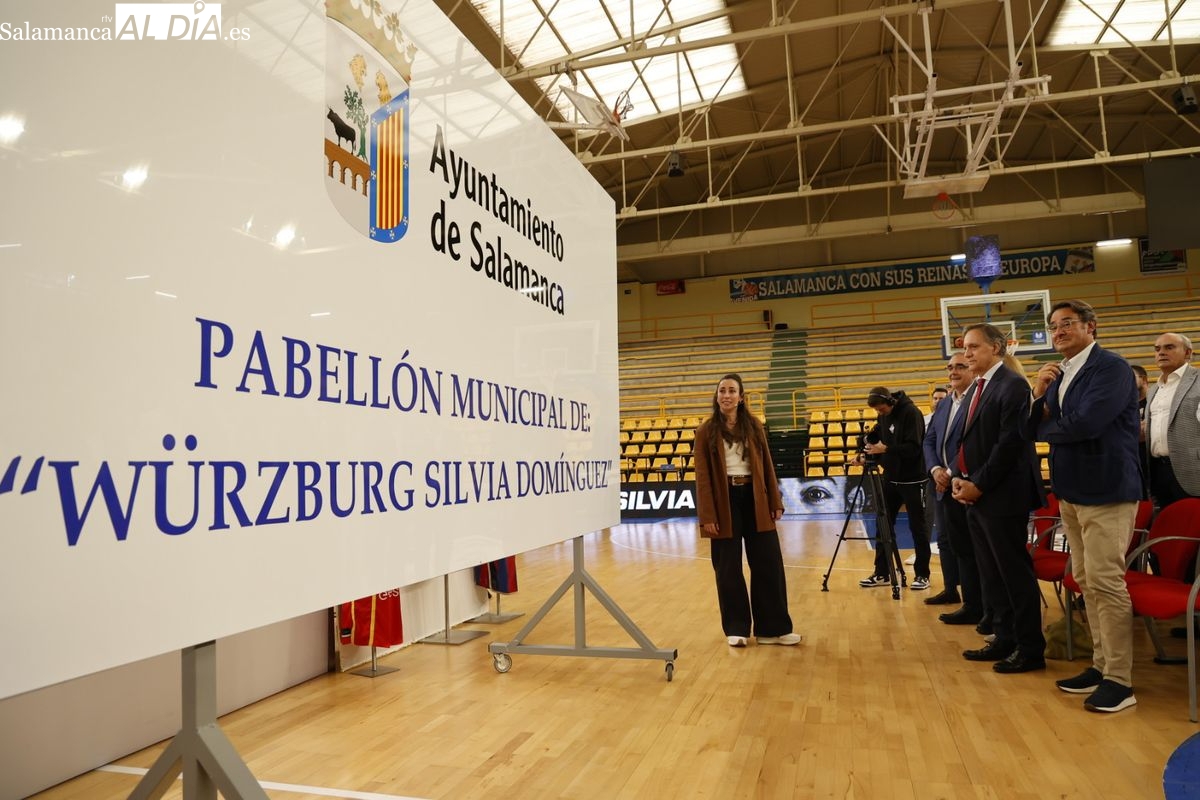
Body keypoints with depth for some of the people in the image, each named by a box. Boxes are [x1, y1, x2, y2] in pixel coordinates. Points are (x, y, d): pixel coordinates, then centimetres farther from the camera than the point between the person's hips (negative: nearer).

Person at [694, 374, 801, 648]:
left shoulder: (754, 426, 7)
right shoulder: (706, 431, -1)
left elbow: (767, 465, 10)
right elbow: (702, 476, -4)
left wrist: (775, 502, 5)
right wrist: (707, 516, -10)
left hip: (754, 499, 3)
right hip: (725, 500, -2)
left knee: (769, 564, 4)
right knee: (728, 568, 5)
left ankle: (772, 629, 15)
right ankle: (736, 629, 18)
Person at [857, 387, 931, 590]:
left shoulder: (911, 413, -15)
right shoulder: (884, 416, 5)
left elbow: (913, 448, -22)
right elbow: (880, 440, 14)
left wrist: (886, 449, -28)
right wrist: (869, 454, -4)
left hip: (912, 480, -7)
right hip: (890, 479, 7)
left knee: (918, 528, 4)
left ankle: (922, 575, 15)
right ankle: (882, 573, 16)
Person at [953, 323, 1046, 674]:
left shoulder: (1012, 385, -10)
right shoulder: (975, 390, 17)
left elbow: (1011, 442, -18)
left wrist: (978, 484, -16)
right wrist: (958, 477, 3)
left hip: (1002, 496, -9)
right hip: (975, 495, 9)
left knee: (1015, 572, -1)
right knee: (991, 574, 13)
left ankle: (1031, 649, 9)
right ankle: (1005, 638, 24)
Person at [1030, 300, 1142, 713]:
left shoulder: (1112, 367, -11)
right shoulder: (1059, 374, 13)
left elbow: (1085, 423, -24)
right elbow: (1036, 430, 11)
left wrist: (1045, 426, -5)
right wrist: (1039, 395, -7)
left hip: (1105, 489, -8)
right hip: (1071, 490, 8)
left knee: (1105, 582, -6)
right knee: (1086, 581, 13)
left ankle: (1119, 679, 4)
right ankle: (1101, 664, 23)